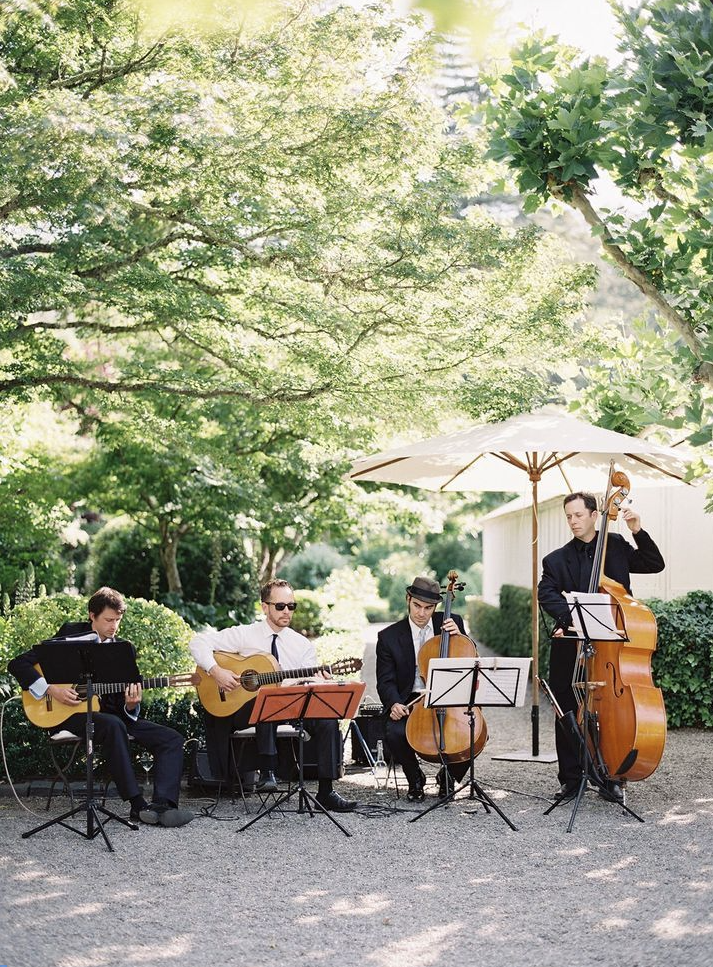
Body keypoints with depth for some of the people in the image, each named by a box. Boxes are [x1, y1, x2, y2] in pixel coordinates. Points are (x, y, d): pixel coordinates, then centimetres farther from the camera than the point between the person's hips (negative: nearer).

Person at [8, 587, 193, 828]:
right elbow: (17, 664, -4)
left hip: (113, 714, 5)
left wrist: (131, 706, -16)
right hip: (70, 715, -5)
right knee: (113, 725, -38)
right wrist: (51, 690, -16)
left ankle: (162, 806, -29)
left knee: (172, 739, -13)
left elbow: (122, 705, 9)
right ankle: (138, 806, -36)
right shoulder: (71, 634, 0)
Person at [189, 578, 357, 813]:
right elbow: (198, 642, -4)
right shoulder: (245, 635, 1)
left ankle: (326, 792, -18)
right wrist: (215, 671, -18)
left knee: (327, 718, -23)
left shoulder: (303, 645, 10)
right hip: (244, 708, -3)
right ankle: (266, 771, -35)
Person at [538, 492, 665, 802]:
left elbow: (654, 565, 7)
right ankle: (570, 779, 15)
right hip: (571, 648, 0)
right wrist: (569, 617, -27)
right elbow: (546, 593, -10)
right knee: (568, 716, 5)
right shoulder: (557, 559, 5)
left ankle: (611, 778, 15)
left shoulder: (616, 546, 9)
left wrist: (638, 532, -5)